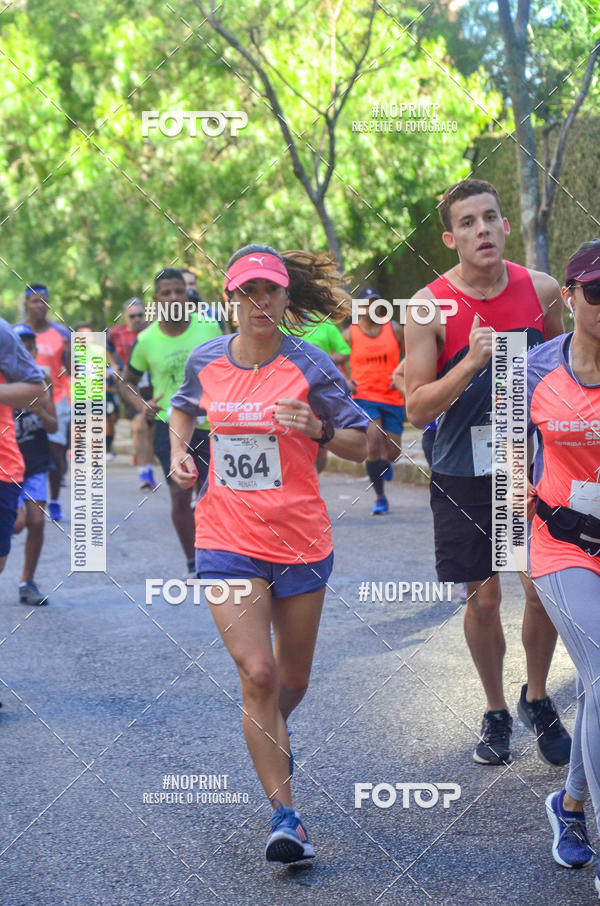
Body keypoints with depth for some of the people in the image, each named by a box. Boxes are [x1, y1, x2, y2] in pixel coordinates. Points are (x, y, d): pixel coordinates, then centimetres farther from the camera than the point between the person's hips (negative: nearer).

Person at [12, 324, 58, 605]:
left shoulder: (43, 381, 0)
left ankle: (27, 582, 12)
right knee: (18, 522, -14)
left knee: (37, 521, -4)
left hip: (36, 465, 3)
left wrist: (40, 410, -15)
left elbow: (53, 426, 3)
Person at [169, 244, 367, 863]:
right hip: (228, 542, 0)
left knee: (293, 679, 15)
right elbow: (184, 407, 23)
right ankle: (284, 817, -5)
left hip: (301, 541, 0)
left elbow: (359, 446, -3)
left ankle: (268, 735, 51)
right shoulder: (206, 361, 1)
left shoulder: (310, 366, -7)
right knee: (257, 673, -13)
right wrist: (179, 452, 5)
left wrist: (318, 429, -22)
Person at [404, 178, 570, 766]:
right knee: (483, 597, 5)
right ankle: (496, 712, 26)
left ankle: (536, 698, 25)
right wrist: (473, 361, -24)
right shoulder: (430, 307, -10)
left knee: (542, 588, -1)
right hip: (464, 473, -2)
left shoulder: (542, 290, -1)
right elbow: (417, 409, -12)